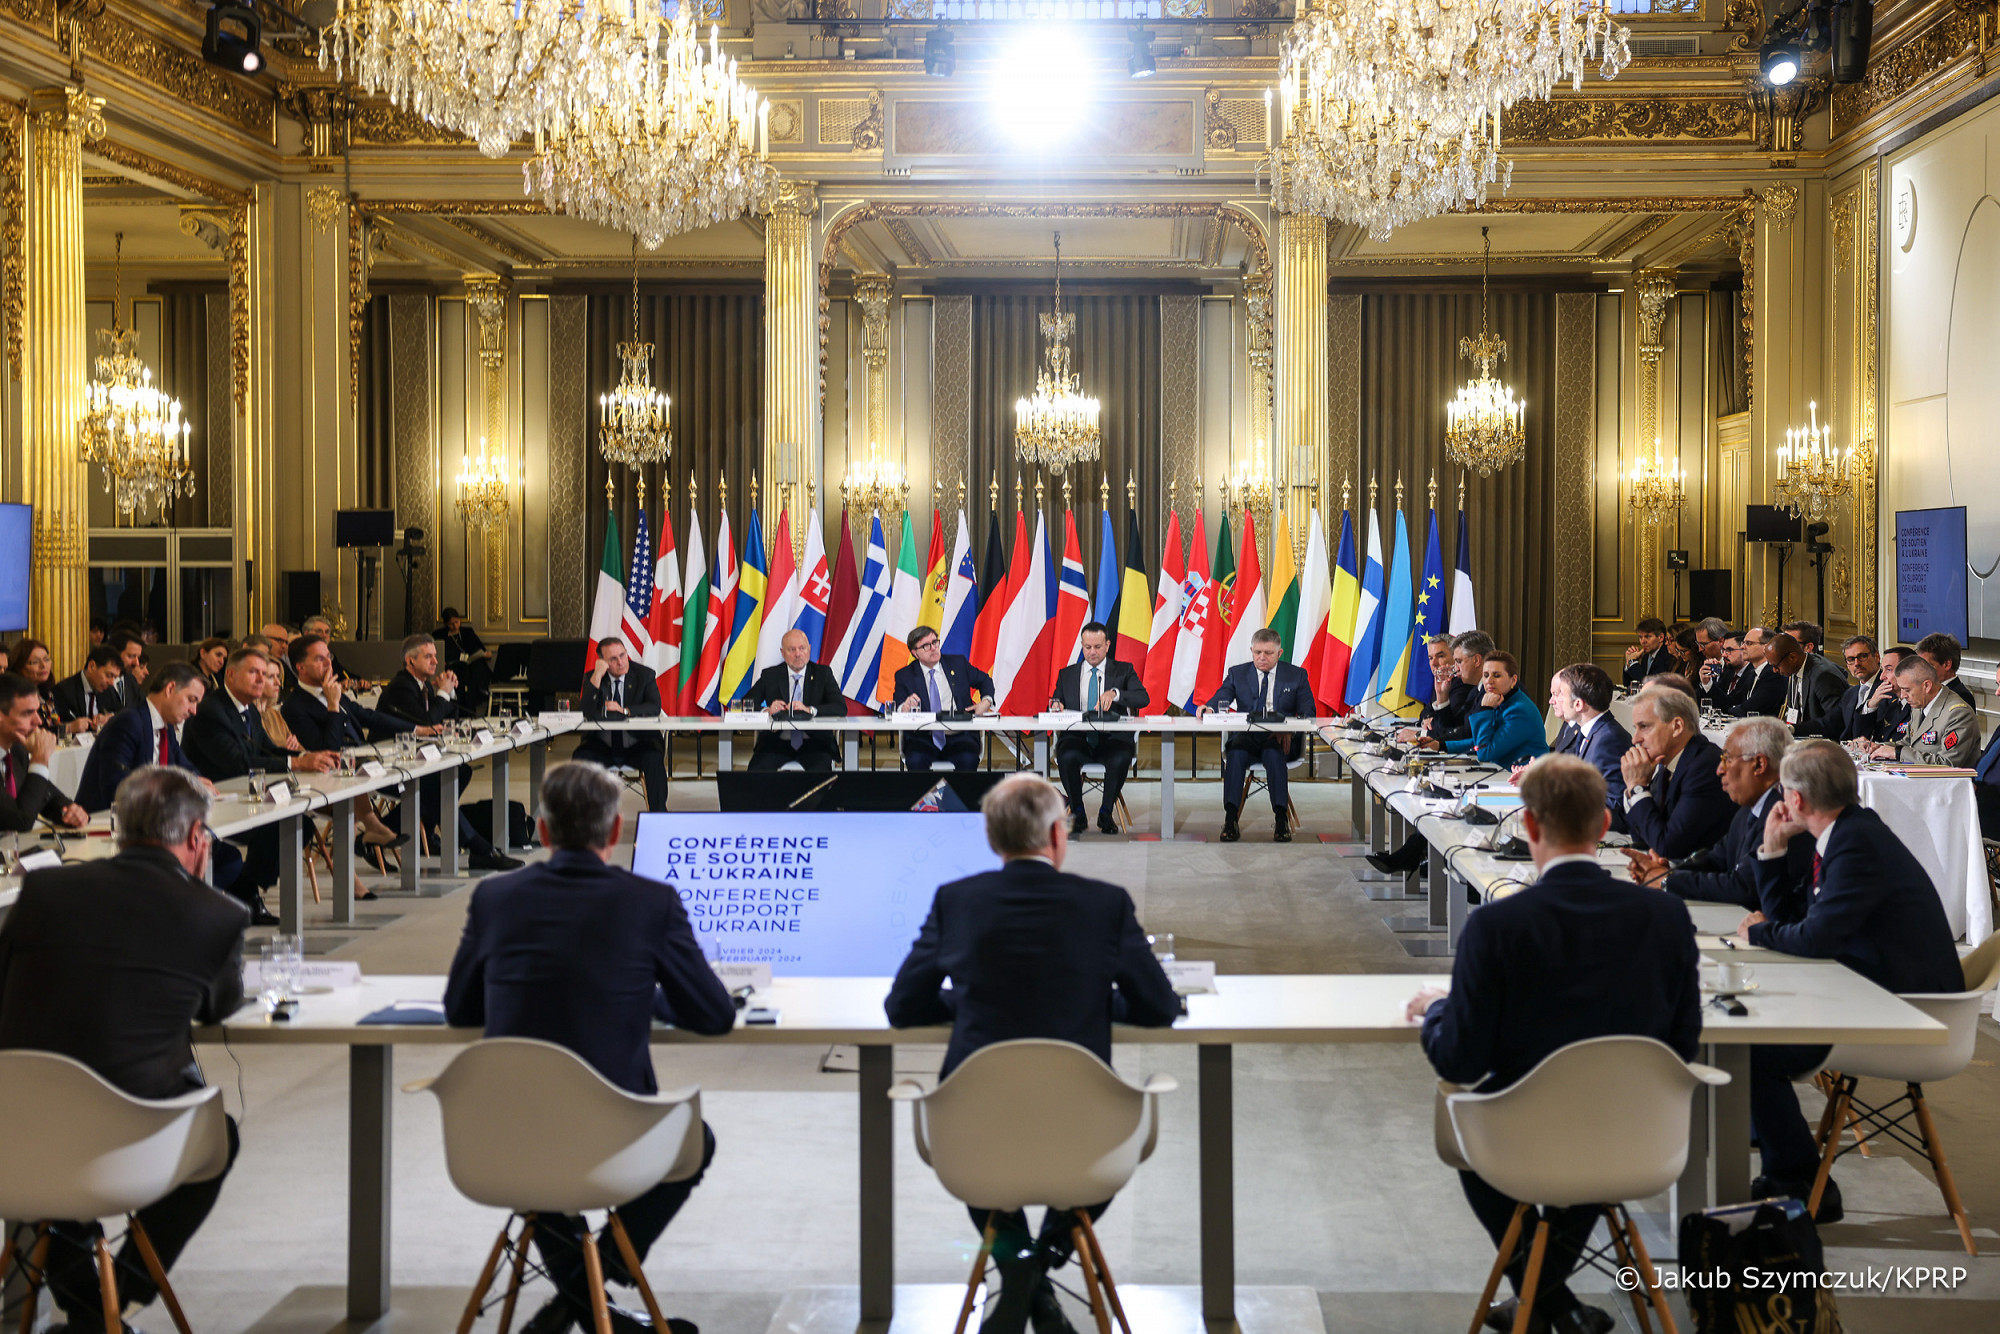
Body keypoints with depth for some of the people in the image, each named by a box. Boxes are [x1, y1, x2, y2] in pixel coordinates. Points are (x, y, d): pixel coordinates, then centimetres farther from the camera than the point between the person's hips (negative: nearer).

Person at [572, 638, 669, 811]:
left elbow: (654, 708, -9)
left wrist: (625, 711, -21)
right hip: (602, 747, 1)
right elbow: (586, 713, -11)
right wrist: (597, 676, -17)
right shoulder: (592, 678, 4)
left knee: (654, 759, -31)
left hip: (637, 746, -1)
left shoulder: (644, 675, 2)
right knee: (581, 757, -27)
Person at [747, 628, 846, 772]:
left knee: (820, 771, -33)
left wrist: (809, 710, -19)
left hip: (813, 743, -1)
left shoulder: (823, 673, 9)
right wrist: (766, 710, -17)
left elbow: (841, 708, -2)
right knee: (756, 770, -29)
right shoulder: (769, 675, 11)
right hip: (777, 743, 1)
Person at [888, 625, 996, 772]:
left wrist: (985, 702, 5)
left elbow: (984, 681, 26)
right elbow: (897, 709, 3)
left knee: (969, 760, -32)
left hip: (959, 737, 1)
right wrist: (905, 708, -23)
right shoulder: (904, 675, 9)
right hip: (923, 739, -1)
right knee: (915, 760, -34)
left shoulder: (957, 664, 14)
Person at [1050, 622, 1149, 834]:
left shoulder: (1124, 671, 13)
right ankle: (1077, 814, -14)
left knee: (1121, 758, -36)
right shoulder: (1067, 674, 20)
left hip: (1112, 738, -1)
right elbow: (1056, 704, 18)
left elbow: (1143, 698, -2)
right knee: (1067, 756, -34)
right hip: (1077, 738, 1)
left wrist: (1115, 693, -21)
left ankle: (1106, 813, -13)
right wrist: (1055, 705, -8)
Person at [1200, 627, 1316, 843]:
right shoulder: (1237, 674, 16)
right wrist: (1208, 708, -24)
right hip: (1246, 737, 1)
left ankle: (1282, 819, -35)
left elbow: (1309, 713, 4)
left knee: (1273, 753, -36)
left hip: (1280, 740, -1)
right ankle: (1230, 820, -36)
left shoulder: (1297, 675, 12)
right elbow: (1220, 699, 3)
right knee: (1236, 752, -33)